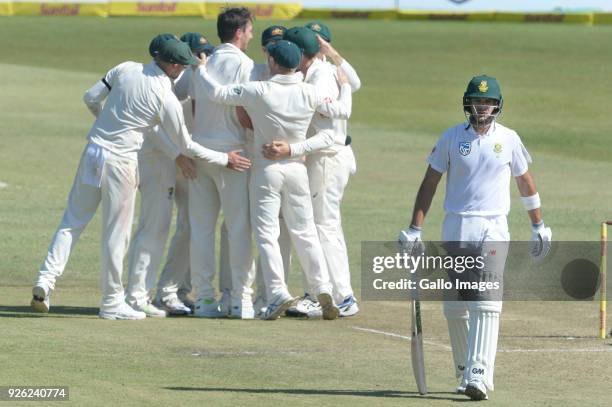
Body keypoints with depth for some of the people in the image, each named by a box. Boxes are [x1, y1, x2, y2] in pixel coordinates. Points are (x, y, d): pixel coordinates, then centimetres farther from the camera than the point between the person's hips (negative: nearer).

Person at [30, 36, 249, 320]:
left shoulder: (125, 69, 0)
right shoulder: (167, 99, -11)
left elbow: (91, 98, 6)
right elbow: (185, 146, -3)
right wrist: (224, 159, 8)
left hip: (93, 151, 5)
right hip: (120, 162, -5)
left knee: (73, 221, 13)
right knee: (116, 233, 4)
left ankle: (46, 280, 0)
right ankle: (112, 302, 11)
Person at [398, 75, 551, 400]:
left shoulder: (509, 139, 4)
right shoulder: (451, 138, 3)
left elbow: (525, 183, 15)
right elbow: (429, 184, 4)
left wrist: (539, 226, 18)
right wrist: (414, 229, -1)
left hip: (493, 229, -2)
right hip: (456, 227, 2)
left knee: (485, 303, -13)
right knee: (454, 306, 4)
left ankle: (478, 376, -19)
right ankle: (464, 370, 20)